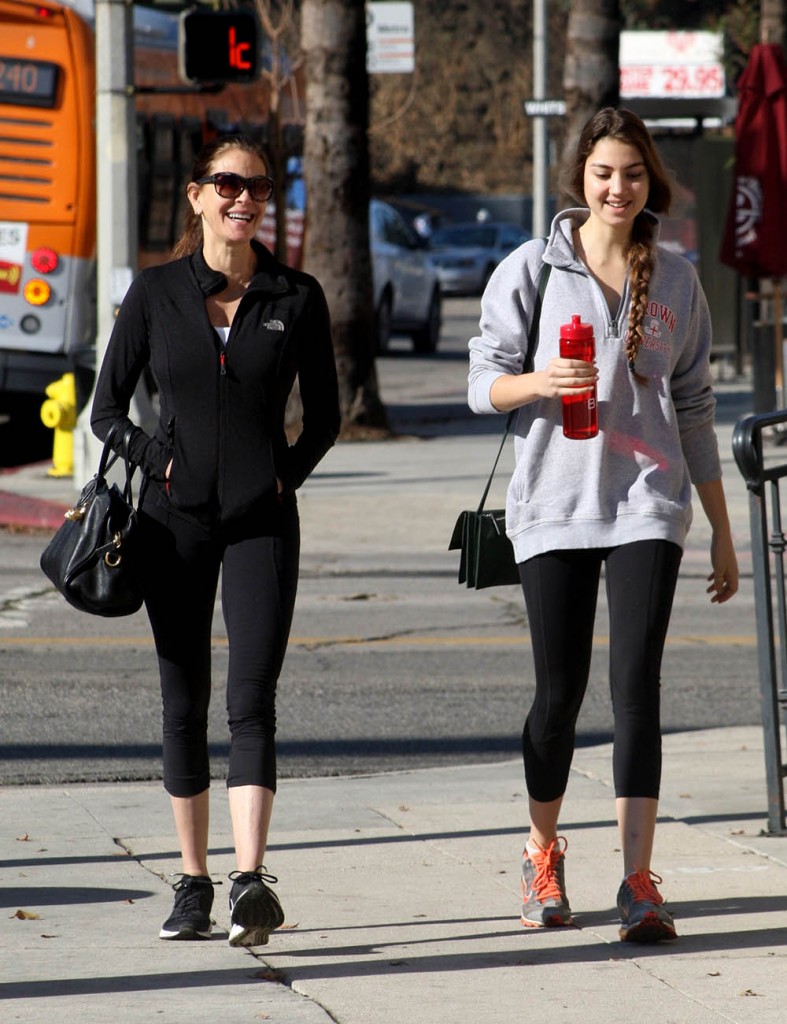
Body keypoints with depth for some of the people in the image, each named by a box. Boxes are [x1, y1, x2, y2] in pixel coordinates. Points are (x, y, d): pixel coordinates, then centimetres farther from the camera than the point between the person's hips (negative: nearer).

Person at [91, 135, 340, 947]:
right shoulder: (156, 293, 3)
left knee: (251, 699, -12)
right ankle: (193, 883, 14)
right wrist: (156, 461, -5)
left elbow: (324, 417, 13)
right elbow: (107, 408, 9)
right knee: (184, 703, 5)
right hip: (174, 521, 1)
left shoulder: (296, 298, 4)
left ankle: (250, 881, -21)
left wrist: (285, 474, -1)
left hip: (262, 521, -1)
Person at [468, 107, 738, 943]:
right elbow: (484, 384, 2)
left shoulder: (676, 282, 9)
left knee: (636, 686, -10)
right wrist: (538, 383, -21)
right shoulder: (532, 270, 3)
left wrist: (722, 530, 14)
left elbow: (694, 409, 15)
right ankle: (543, 856, 27)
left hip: (647, 506, 1)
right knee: (560, 692, 3)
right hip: (554, 506, -1)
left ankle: (639, 883, -12)